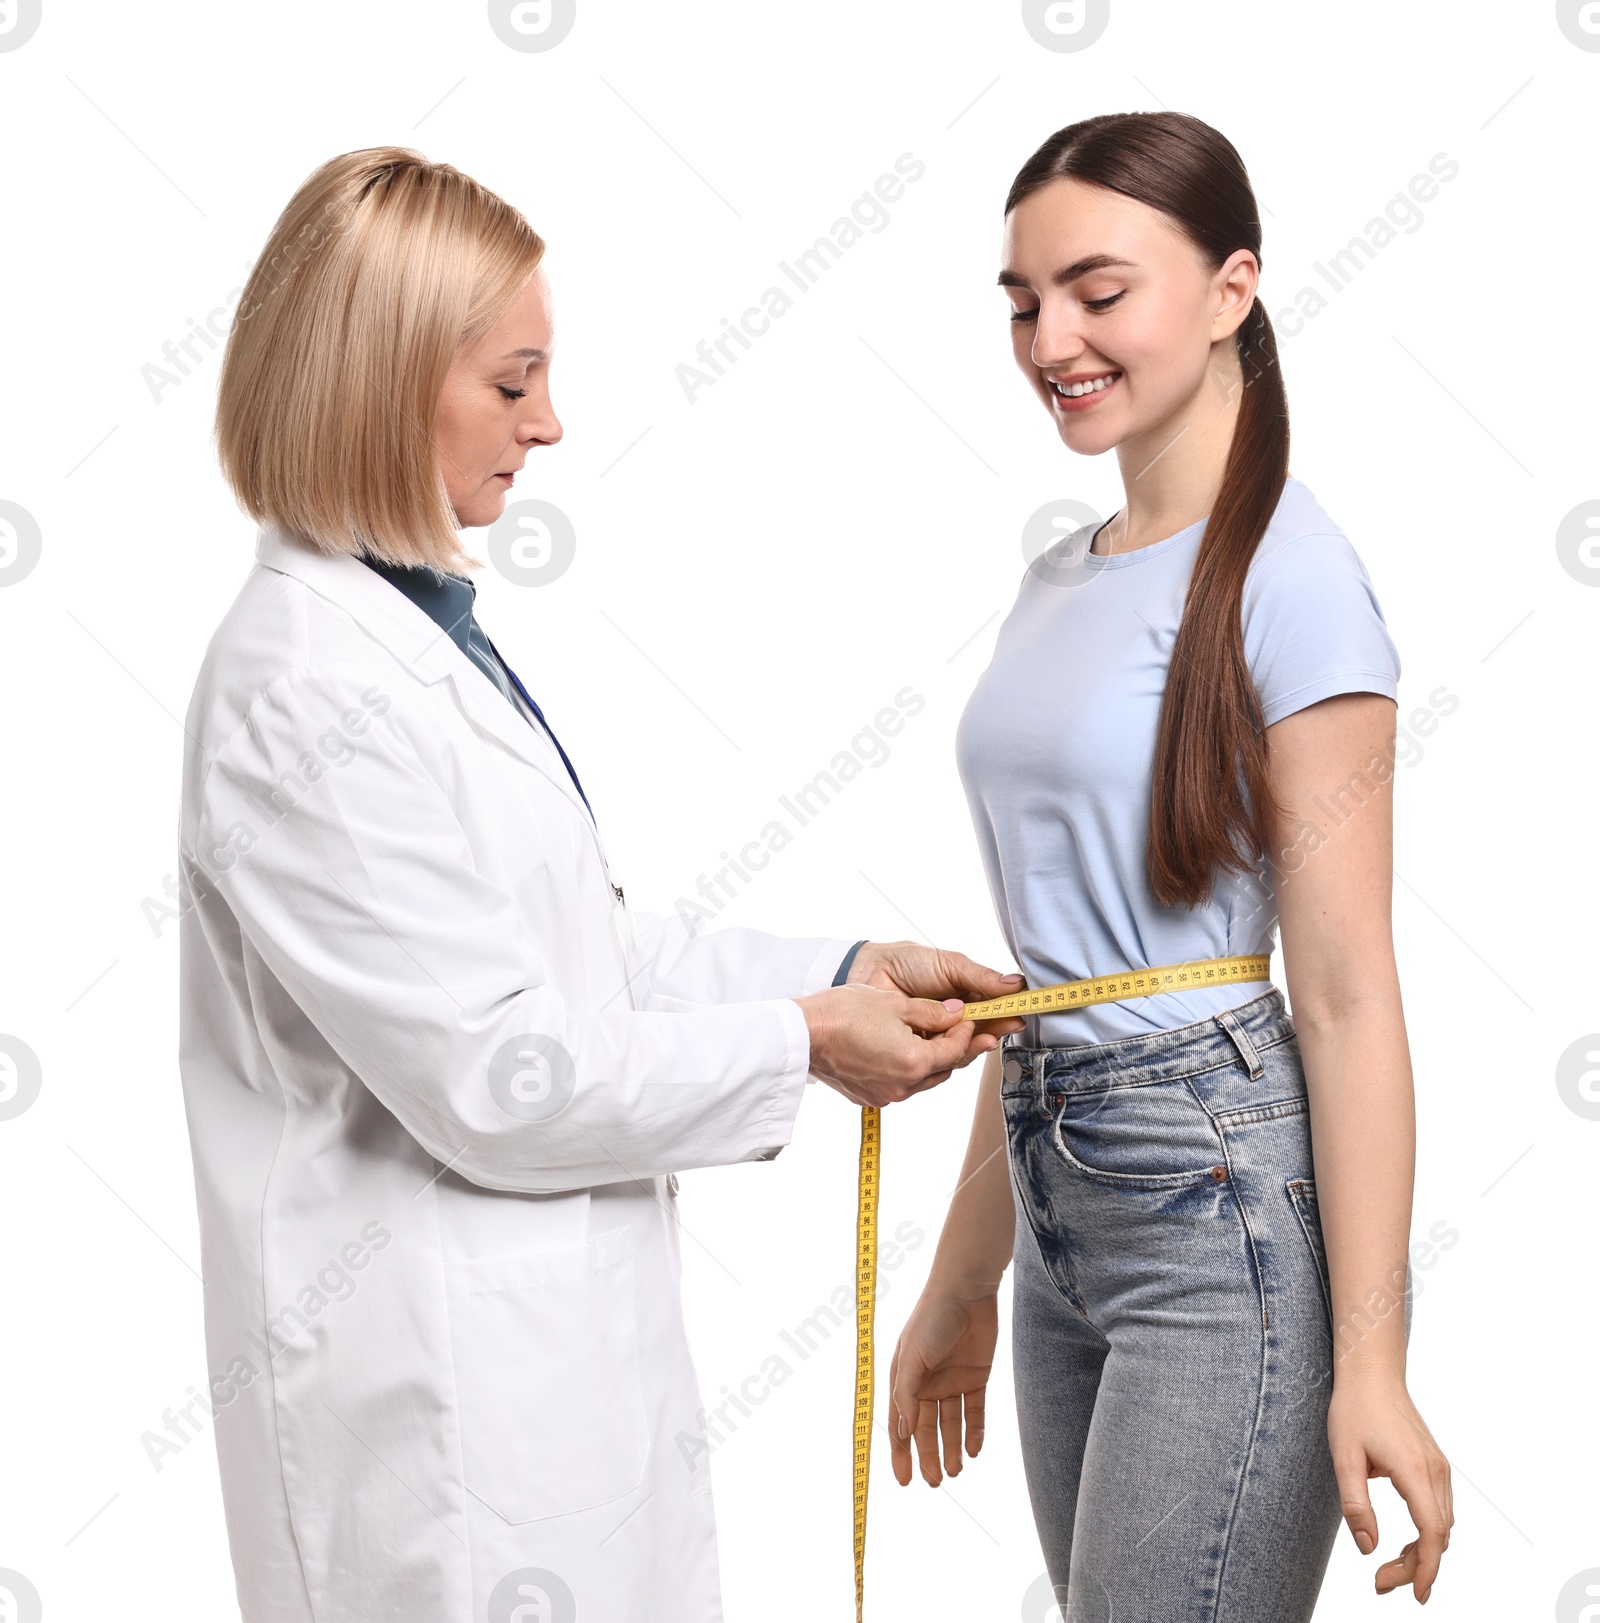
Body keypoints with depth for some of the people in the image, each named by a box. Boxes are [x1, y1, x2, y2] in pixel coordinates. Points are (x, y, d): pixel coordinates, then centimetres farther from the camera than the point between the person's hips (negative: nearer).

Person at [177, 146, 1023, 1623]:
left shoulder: (425, 628, 9)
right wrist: (804, 1048, -11)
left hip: (556, 1337, 9)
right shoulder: (307, 691, -21)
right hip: (438, 1383, -9)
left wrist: (848, 972, 4)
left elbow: (587, 943, 13)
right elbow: (492, 1075, -21)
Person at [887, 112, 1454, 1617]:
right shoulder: (1056, 584, 12)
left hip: (1232, 1210, -7)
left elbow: (1348, 997, -13)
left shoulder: (1288, 579, -10)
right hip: (1066, 1203, 8)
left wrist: (1368, 1357, -16)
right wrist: (960, 1283, 17)